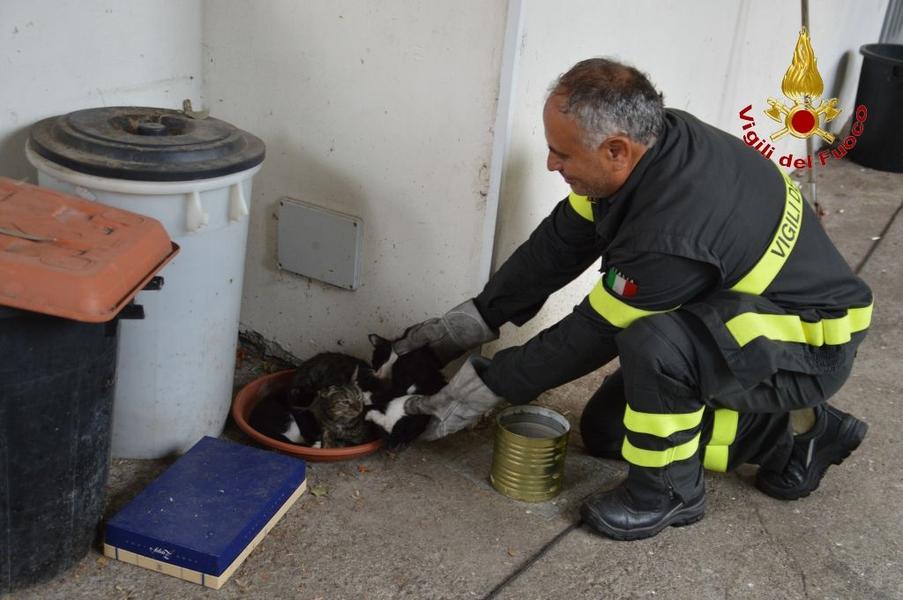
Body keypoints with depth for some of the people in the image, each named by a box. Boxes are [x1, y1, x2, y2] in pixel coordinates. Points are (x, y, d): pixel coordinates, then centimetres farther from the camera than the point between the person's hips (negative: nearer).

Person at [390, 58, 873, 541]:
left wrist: (484, 388, -12)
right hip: (735, 313, 9)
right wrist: (473, 320, -1)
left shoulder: (671, 237, -37)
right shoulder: (648, 143, -12)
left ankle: (670, 490, -10)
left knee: (653, 341, -37)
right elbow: (560, 244, -1)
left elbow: (593, 333, -23)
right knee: (606, 430, 11)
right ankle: (792, 436, 17)